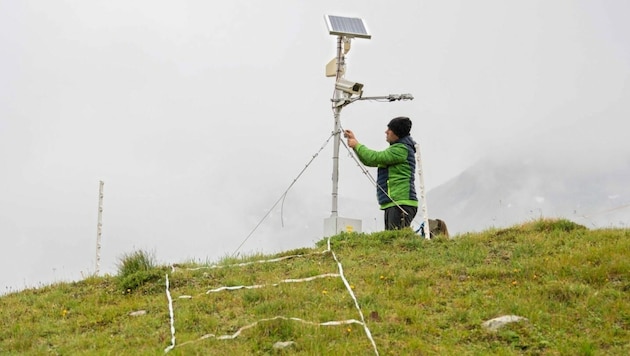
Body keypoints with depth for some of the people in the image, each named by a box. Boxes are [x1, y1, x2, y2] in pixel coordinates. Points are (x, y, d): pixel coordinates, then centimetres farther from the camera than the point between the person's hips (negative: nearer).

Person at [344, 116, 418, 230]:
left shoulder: (401, 149, -8)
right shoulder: (395, 148, 25)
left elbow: (375, 158, -16)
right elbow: (368, 161, 29)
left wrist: (357, 145, 0)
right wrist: (354, 141, 23)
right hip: (392, 205, 10)